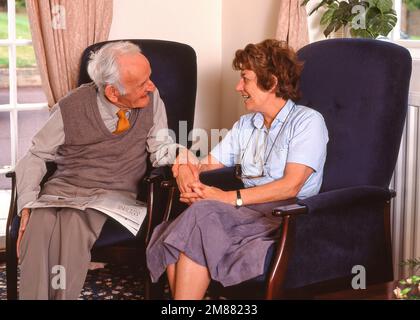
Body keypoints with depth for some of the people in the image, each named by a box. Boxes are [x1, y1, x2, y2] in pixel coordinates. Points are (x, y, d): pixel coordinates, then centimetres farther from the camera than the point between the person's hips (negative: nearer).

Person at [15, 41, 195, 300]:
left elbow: (159, 148, 1)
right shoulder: (72, 108, -4)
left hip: (114, 192, 0)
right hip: (64, 187, 1)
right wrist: (27, 204, -13)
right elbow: (36, 157, 3)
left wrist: (180, 152, -24)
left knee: (74, 225, -33)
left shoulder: (151, 99, -2)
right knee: (38, 227, -32)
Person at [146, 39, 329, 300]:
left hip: (285, 216, -5)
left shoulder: (308, 121, 1)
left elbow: (290, 186, -11)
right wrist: (185, 165, -4)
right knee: (173, 238, -26)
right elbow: (206, 164, 21)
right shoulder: (246, 125, 23)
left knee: (203, 213, -31)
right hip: (248, 211, 6)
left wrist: (231, 198, -18)